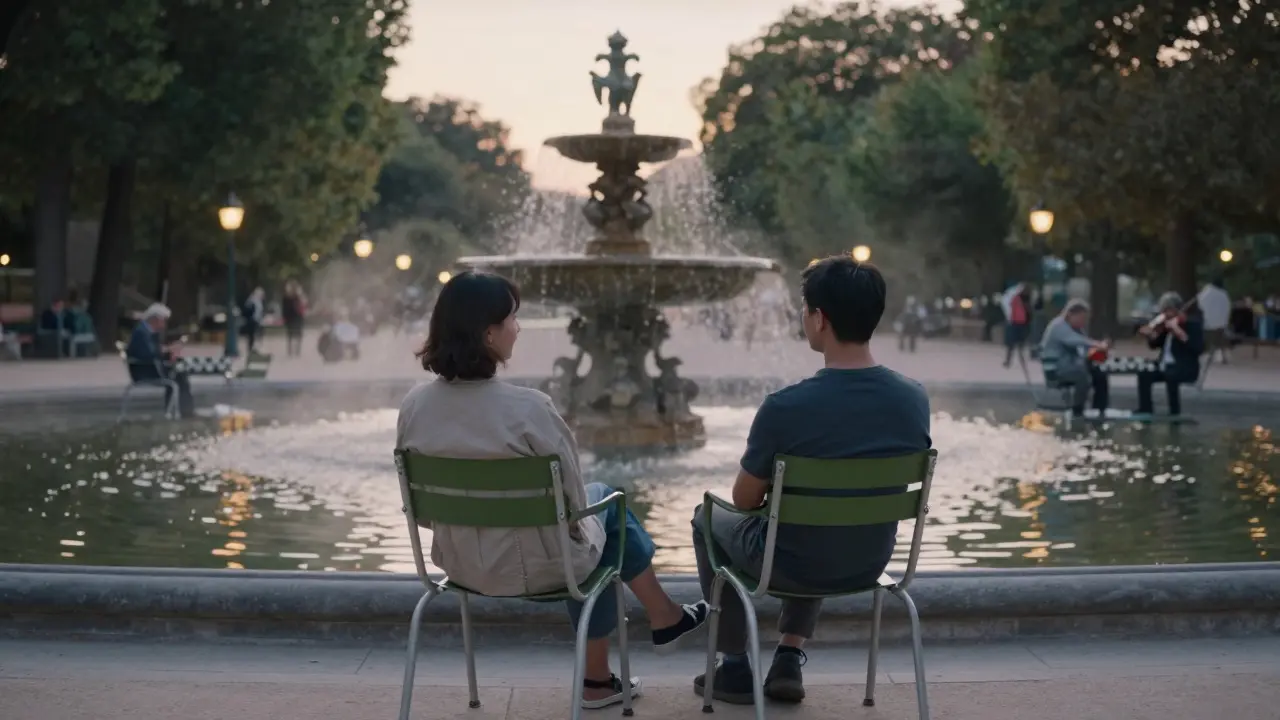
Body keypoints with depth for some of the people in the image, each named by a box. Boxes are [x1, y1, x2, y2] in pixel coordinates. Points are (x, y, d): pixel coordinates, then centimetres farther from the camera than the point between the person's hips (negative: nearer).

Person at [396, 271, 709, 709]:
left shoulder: (414, 406, -10)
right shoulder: (528, 409, -27)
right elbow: (574, 501, -15)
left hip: (460, 563, 5)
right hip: (533, 565, -5)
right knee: (604, 503, 26)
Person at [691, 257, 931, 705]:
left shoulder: (785, 408, -27)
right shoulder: (915, 400, -12)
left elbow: (745, 499, -12)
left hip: (794, 566, -4)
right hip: (870, 562, 5)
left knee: (709, 518, 27)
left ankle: (735, 667, 30)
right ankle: (790, 657, 31)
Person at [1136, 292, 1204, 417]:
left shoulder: (1193, 323, -8)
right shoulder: (1166, 323, 9)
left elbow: (1198, 348, -21)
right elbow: (1155, 345, 17)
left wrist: (1179, 332, -26)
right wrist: (1149, 335, -6)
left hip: (1186, 368, -7)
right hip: (1165, 366, 7)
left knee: (1170, 375, -36)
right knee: (1144, 375, -15)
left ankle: (1175, 413, -28)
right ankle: (1145, 411, -8)